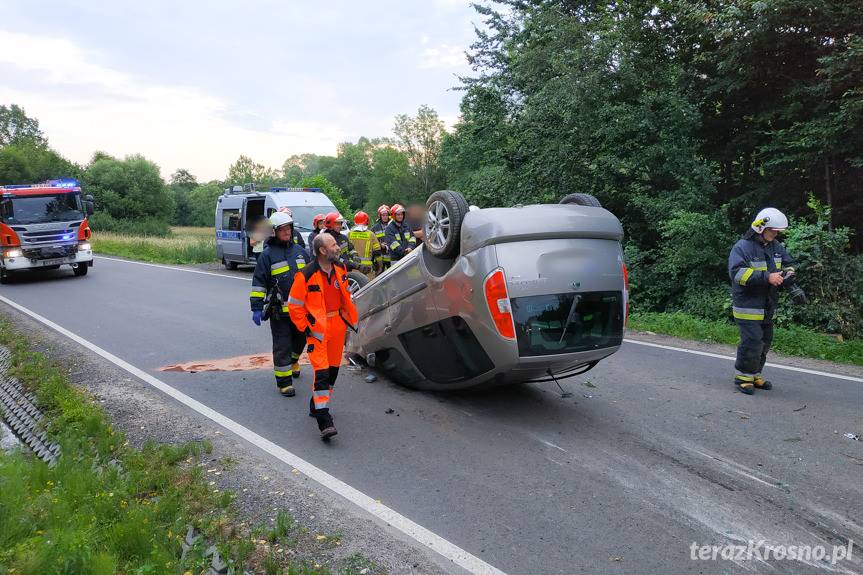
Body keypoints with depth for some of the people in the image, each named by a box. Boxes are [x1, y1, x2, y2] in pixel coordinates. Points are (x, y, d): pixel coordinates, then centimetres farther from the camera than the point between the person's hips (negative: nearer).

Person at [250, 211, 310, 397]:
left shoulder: (300, 251, 10)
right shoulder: (267, 254, -6)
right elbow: (259, 283, -7)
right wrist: (256, 308, -12)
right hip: (279, 310, -5)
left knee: (300, 339, 20)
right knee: (282, 345, -2)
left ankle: (293, 361, 49)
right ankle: (284, 381, 6)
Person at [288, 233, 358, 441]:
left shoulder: (340, 269, 5)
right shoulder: (306, 275, -16)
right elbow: (294, 304, -9)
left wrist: (349, 319, 16)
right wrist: (306, 328, -10)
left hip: (338, 326, 7)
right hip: (318, 329, -7)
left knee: (333, 370, 15)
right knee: (322, 373, -12)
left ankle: (316, 406, 35)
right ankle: (324, 423, -12)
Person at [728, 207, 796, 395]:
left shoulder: (776, 247, 10)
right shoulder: (743, 247, -15)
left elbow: (789, 264, 22)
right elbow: (736, 272, -28)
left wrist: (787, 273, -3)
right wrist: (767, 277, -31)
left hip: (767, 307, 8)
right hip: (747, 306, -8)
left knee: (765, 341, 14)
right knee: (752, 341, -12)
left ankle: (754, 375, 28)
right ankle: (742, 376, 3)